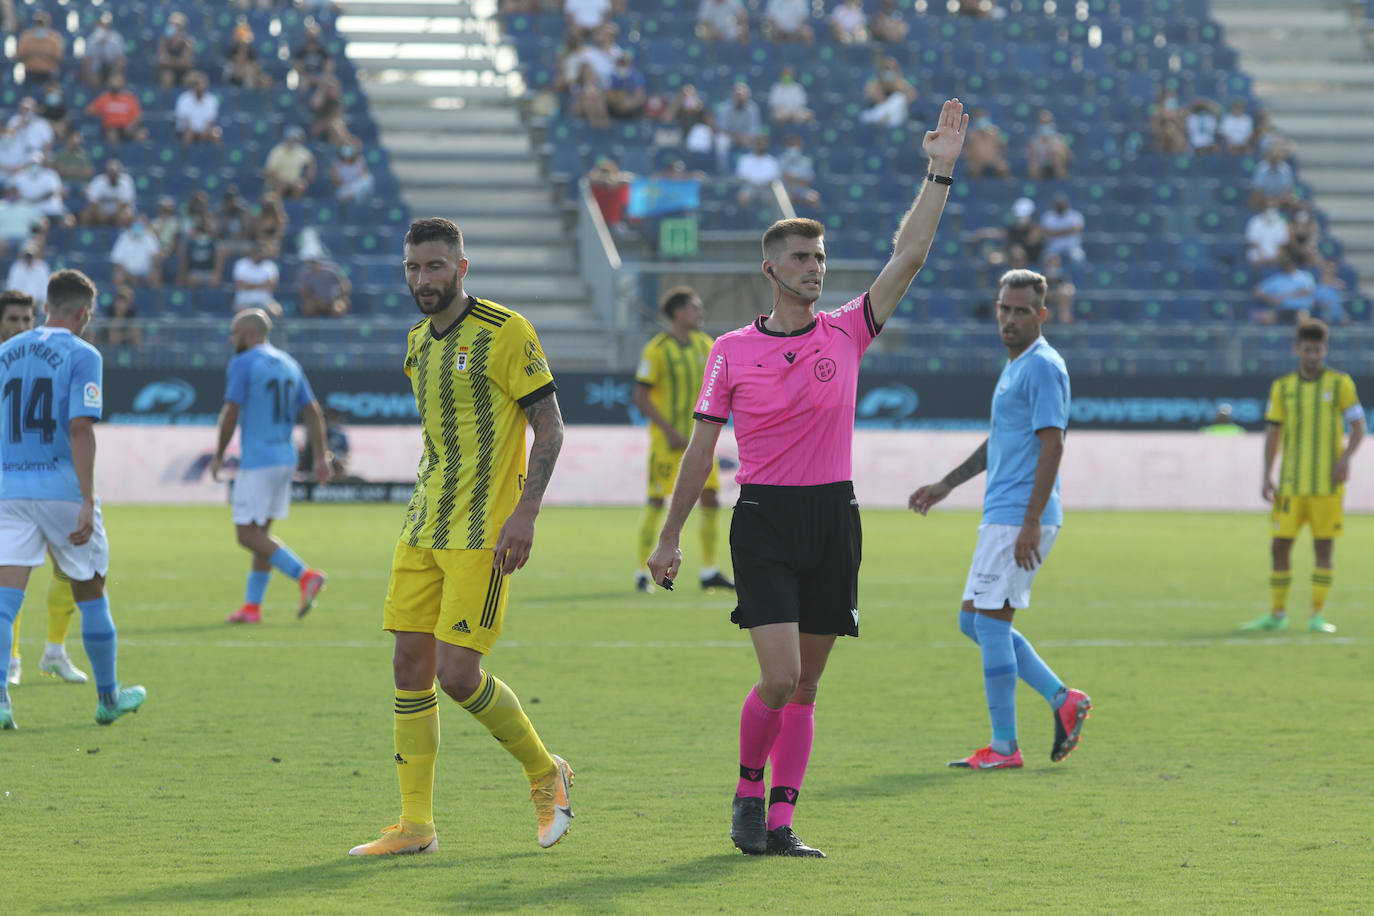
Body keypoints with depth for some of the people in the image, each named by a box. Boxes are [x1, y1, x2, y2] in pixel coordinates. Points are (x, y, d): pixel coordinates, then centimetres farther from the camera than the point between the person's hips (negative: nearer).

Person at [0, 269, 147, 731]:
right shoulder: (81, 355, -6)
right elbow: (80, 429, -15)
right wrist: (88, 502, -17)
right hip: (63, 486, -4)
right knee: (91, 594, 12)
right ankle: (108, 697, 24)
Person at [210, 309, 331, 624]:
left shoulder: (243, 364, -9)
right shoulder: (289, 365, 14)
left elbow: (231, 413, -14)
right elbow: (313, 413, 10)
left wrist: (218, 455, -3)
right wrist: (322, 457, 9)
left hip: (257, 460, -8)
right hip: (285, 457, 8)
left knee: (248, 535, -6)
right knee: (260, 533, 12)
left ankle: (306, 576, -21)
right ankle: (252, 607, 12)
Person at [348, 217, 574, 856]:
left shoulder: (503, 332, -9)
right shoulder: (419, 342, 13)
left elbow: (549, 426, -10)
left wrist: (525, 511, -19)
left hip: (483, 537, -7)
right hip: (423, 532, 7)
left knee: (457, 673, -12)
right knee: (410, 667, 2)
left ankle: (546, 774, 12)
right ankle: (415, 825, 7)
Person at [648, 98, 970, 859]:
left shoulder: (846, 334, 6)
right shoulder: (730, 352, 2)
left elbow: (909, 256, 0)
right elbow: (700, 449, 6)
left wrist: (940, 172, -6)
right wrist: (669, 538, 6)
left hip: (833, 519, 3)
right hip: (763, 519, -3)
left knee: (805, 687, 4)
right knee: (779, 676, -14)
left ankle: (780, 822, 8)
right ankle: (748, 789, 9)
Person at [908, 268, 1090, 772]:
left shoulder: (1043, 367, -12)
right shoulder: (1015, 366, 19)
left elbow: (1052, 445, -19)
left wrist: (1032, 522, -24)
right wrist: (947, 484, 31)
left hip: (1019, 517, -10)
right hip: (1001, 514, 10)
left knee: (989, 620, -8)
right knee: (973, 620, 11)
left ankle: (1003, 746, -4)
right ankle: (1063, 700, 12)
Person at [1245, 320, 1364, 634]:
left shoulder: (1340, 384, 1)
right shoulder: (1282, 387, 7)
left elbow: (1358, 427, 2)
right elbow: (1273, 433, 10)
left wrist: (1346, 457, -15)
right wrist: (1267, 478, 2)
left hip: (1328, 483, -2)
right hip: (1291, 483, 2)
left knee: (1323, 546, -1)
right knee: (1280, 545, -1)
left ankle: (1317, 615, 4)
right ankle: (1277, 614, 10)